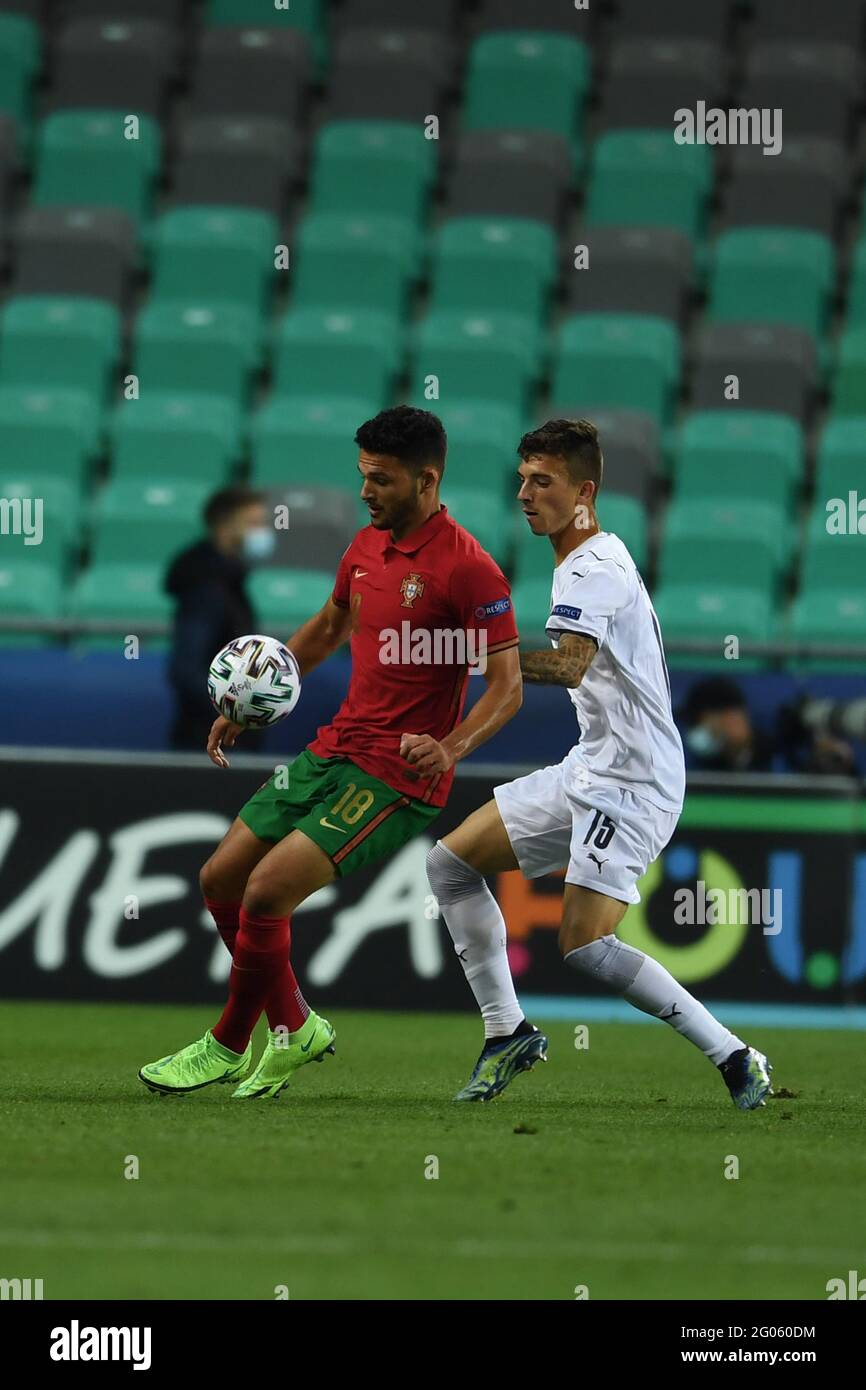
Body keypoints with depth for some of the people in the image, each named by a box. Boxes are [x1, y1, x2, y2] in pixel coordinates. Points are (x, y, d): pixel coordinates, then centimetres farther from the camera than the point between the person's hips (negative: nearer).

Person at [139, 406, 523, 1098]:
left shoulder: (469, 568, -16)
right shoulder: (366, 547, 9)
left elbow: (508, 686, -17)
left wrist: (451, 747, -33)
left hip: (397, 776, -9)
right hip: (333, 750, 9)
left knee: (266, 893, -17)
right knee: (221, 880, 8)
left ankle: (228, 1045, 5)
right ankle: (295, 1028, 25)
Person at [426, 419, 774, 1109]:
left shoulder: (595, 571, -18)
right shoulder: (594, 561, 14)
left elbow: (569, 664, -36)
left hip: (631, 785, -11)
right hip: (588, 771, 11)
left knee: (585, 947, -20)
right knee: (451, 863, 10)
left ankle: (735, 1058, -12)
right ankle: (506, 1033, 16)